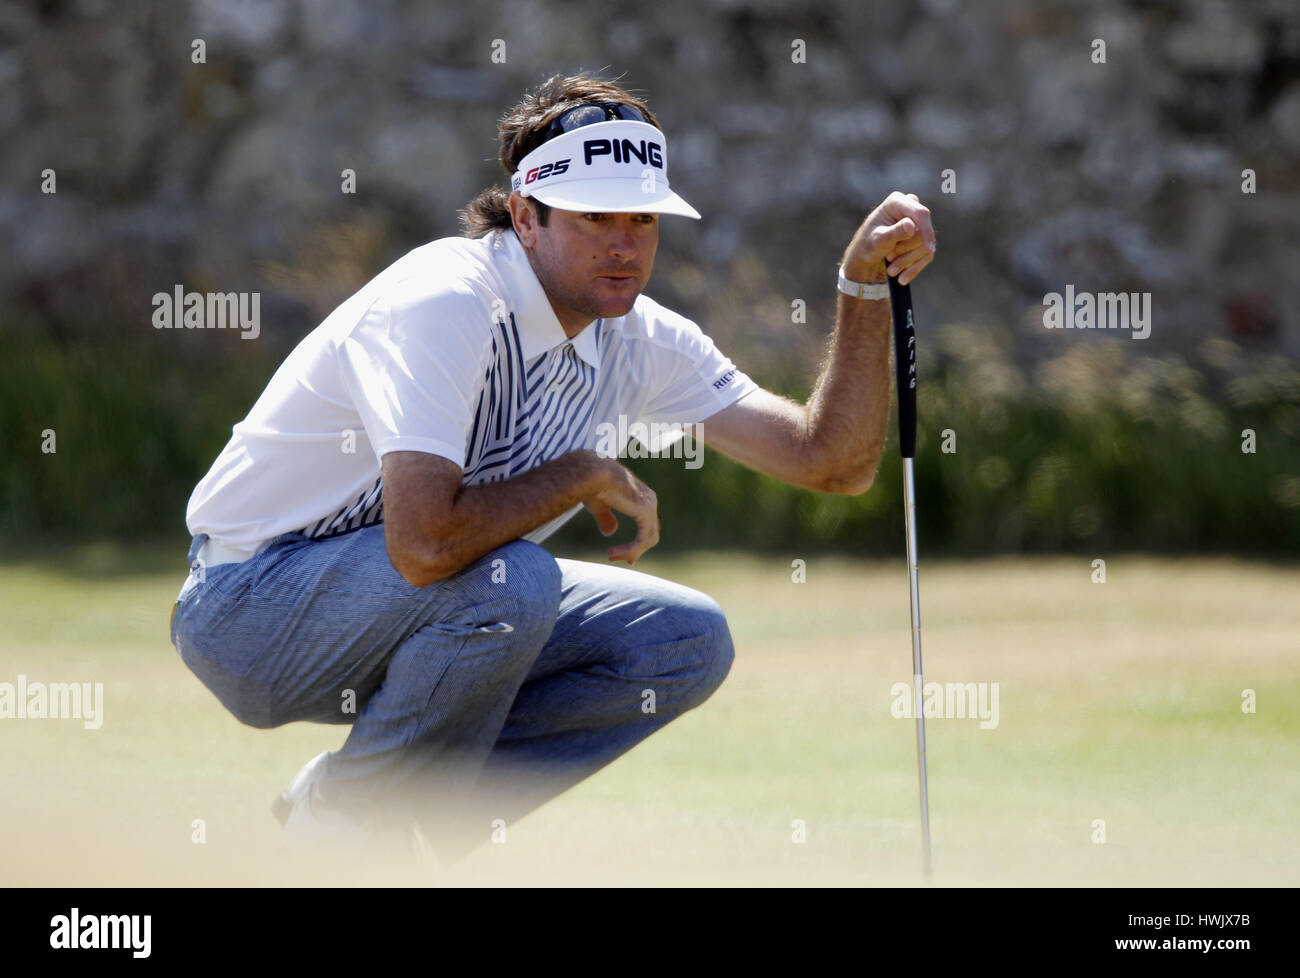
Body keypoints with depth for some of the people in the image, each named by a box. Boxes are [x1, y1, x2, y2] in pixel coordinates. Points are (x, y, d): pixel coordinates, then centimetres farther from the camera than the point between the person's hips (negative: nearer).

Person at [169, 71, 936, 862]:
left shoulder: (640, 341, -3)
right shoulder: (444, 303, -28)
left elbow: (829, 462, -4)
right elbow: (424, 544, -41)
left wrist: (866, 286, -14)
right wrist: (587, 476, -25)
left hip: (409, 606, 8)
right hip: (250, 608, -8)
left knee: (687, 644, -2)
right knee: (508, 581, -34)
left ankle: (418, 805, 4)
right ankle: (343, 827, -11)